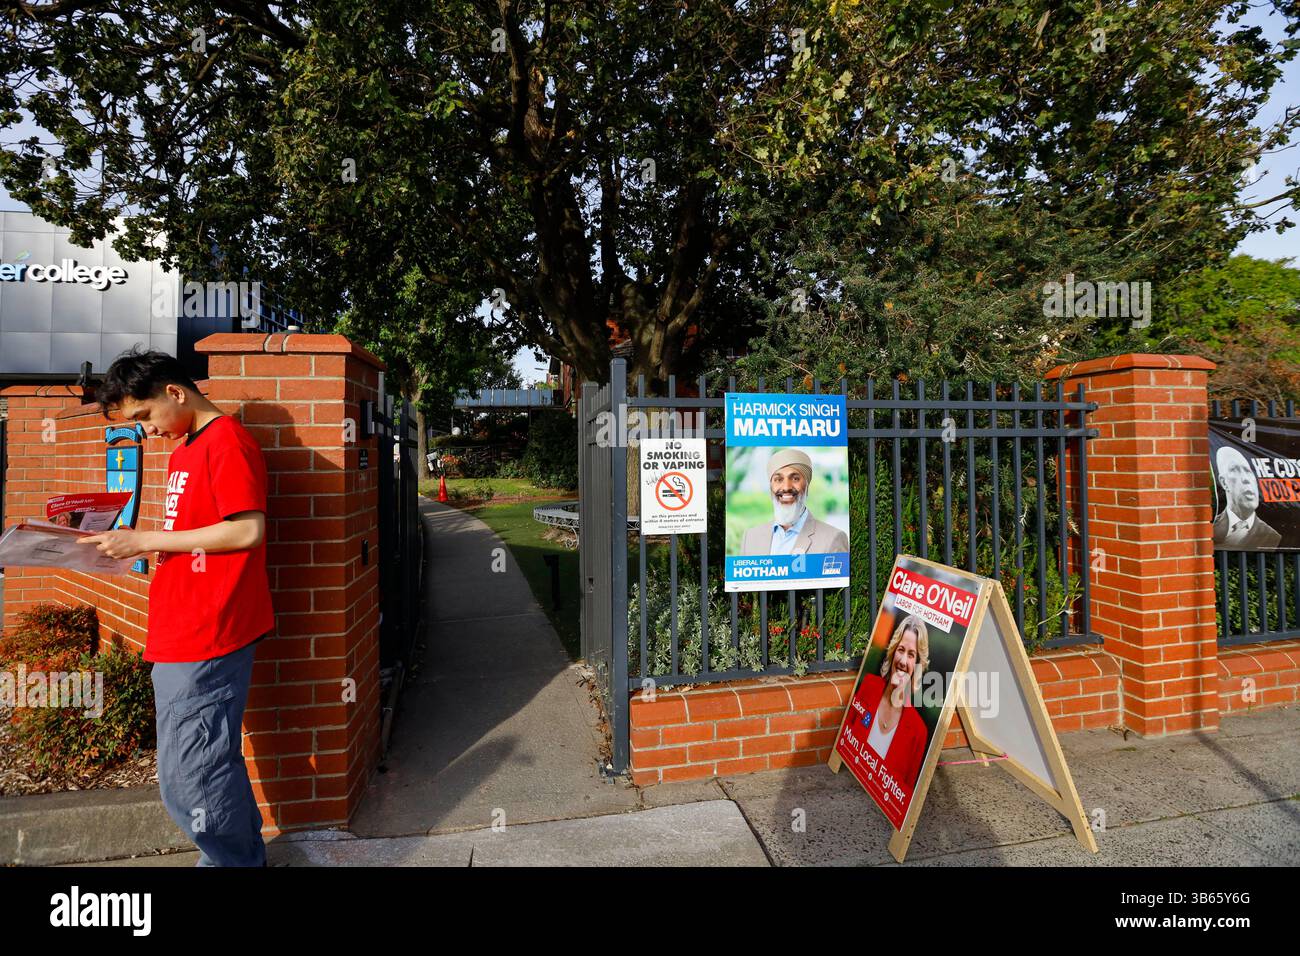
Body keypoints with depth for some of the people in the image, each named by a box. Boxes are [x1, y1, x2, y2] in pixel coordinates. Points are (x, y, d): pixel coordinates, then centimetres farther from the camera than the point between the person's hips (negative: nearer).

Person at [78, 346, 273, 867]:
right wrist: (134, 542, 9)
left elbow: (247, 530, -19)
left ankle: (234, 858, 16)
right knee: (209, 764, 18)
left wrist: (146, 540, -13)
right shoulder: (183, 450, 18)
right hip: (183, 633, 9)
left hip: (205, 638, -9)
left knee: (190, 777, -2)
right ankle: (244, 853, 32)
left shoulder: (227, 441, -11)